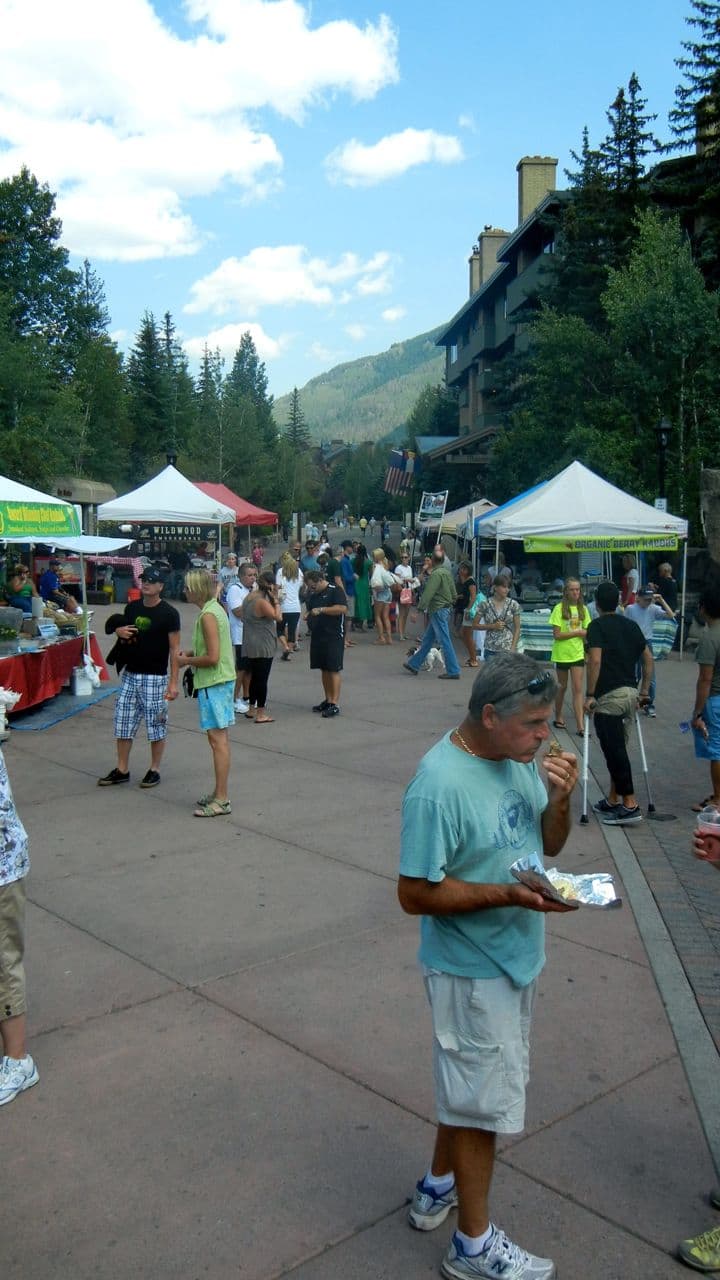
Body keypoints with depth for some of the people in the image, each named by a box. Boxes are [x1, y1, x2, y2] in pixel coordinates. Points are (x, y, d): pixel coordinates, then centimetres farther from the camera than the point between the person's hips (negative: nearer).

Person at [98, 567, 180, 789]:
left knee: (156, 726, 3)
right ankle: (122, 770, 20)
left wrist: (173, 682, -15)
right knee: (123, 722, 9)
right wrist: (118, 631, -3)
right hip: (130, 674, 6)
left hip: (155, 677, -6)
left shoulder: (169, 613, -10)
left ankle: (154, 770, 16)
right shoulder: (132, 608, 7)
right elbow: (121, 629, 24)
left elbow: (174, 649, -10)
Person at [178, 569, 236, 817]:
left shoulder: (208, 615, -18)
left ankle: (221, 800, -5)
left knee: (217, 738, -8)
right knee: (221, 737, 15)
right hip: (223, 679, 10)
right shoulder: (216, 609, 12)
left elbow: (212, 658, -23)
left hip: (213, 682, -10)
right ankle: (219, 792, 24)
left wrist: (186, 661, -8)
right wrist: (190, 652, 12)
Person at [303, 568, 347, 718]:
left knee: (334, 669, -7)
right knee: (323, 669, 12)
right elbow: (308, 609, 28)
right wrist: (307, 615, 3)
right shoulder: (311, 594, 14)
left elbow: (343, 608, -21)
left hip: (334, 636, -8)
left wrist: (321, 610, -22)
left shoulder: (335, 590, -9)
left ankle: (335, 704, -7)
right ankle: (328, 700, 22)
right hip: (317, 636, 8)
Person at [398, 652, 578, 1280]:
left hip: (515, 957, 8)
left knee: (470, 1083, 25)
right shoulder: (441, 785, -28)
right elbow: (416, 893, -24)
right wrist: (508, 894, -29)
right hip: (473, 969, -8)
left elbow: (548, 844, 7)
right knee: (485, 1101, 9)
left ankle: (438, 1188, 47)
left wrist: (559, 799, -13)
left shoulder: (520, 756, -4)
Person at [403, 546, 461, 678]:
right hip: (445, 609, 10)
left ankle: (453, 671, -2)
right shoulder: (447, 572, 10)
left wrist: (418, 611, -21)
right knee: (427, 640, 16)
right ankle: (414, 665, 25)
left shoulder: (436, 574, -17)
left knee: (444, 641, -5)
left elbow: (427, 594, -22)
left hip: (438, 610, -10)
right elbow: (454, 594, 15)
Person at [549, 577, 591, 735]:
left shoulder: (582, 608, 5)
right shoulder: (559, 608, -9)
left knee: (578, 689, -2)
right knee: (562, 687, 11)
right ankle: (558, 717, 31)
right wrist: (577, 632, -13)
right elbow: (556, 635, -14)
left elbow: (586, 632, 9)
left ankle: (580, 725, -5)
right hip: (562, 654, -3)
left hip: (578, 653, 3)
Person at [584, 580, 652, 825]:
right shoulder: (631, 625, 13)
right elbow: (648, 659, 15)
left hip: (609, 696, -7)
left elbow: (595, 660, -18)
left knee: (614, 750, -4)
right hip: (630, 693, 7)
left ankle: (630, 805, -4)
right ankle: (612, 801, 22)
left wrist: (590, 694, -13)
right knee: (617, 749, 15)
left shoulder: (597, 625, -7)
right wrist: (644, 691, 20)